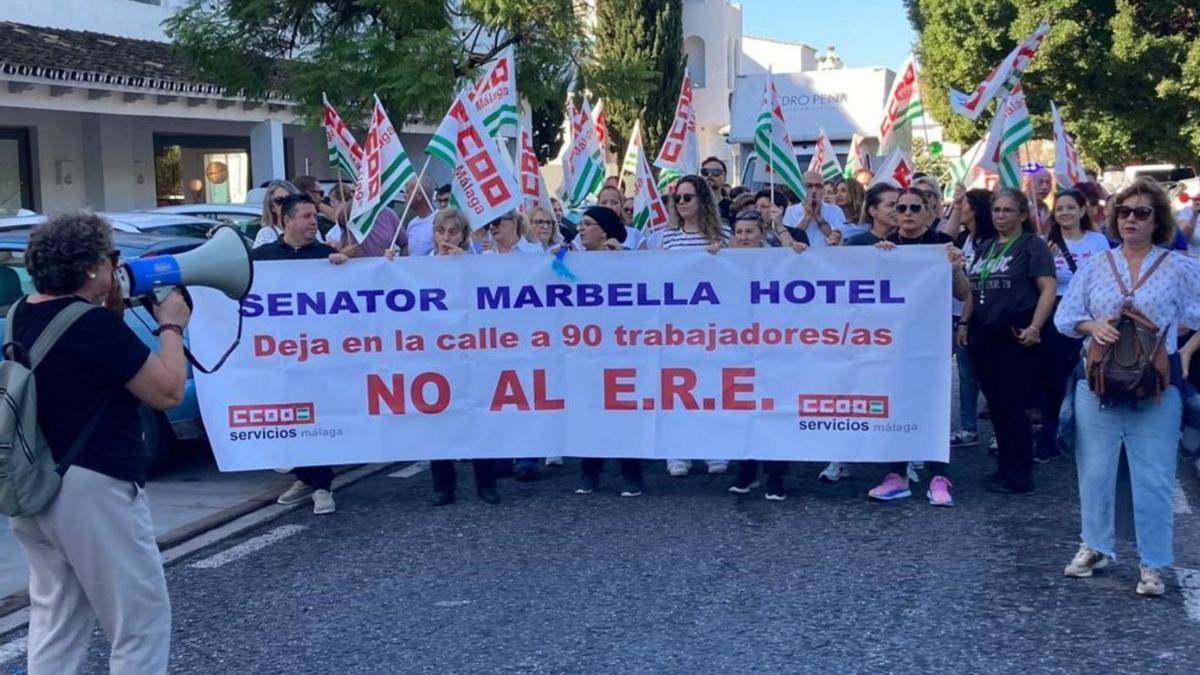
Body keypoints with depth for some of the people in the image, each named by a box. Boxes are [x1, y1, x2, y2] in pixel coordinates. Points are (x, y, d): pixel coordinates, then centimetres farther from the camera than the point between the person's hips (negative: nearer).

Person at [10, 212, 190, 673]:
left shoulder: (22, 318, 6)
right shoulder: (94, 325, -19)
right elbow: (168, 392, -15)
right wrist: (170, 326, -3)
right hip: (92, 488, -9)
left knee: (54, 623, 18)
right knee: (141, 622, 3)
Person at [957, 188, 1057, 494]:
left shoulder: (1032, 245, -4)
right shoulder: (984, 247, 17)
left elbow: (1048, 289, -12)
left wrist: (1034, 328, -21)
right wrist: (964, 323, 15)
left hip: (1014, 335, -7)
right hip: (984, 334, 7)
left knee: (1011, 404, -5)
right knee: (995, 403, 9)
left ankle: (1019, 475, 2)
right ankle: (1006, 467, 18)